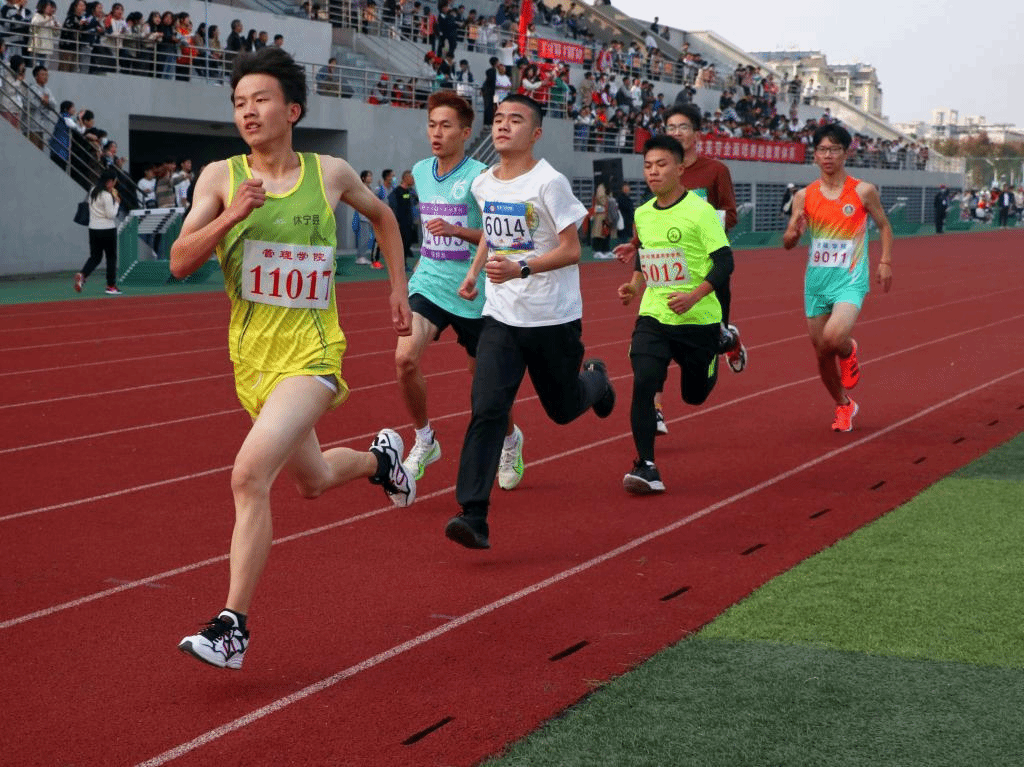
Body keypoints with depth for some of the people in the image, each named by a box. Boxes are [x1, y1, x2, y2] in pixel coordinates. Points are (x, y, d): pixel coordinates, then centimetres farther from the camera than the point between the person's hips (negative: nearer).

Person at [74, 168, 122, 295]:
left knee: (95, 257, 13)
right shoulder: (107, 196, -17)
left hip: (93, 228, 7)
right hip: (107, 229, -7)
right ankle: (111, 286, 8)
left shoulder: (93, 191, 7)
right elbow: (111, 214, -17)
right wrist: (116, 202, -3)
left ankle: (82, 275, -11)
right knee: (111, 257, 6)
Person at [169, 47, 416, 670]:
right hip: (253, 357, 4)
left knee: (250, 475, -23)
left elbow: (382, 215, 19)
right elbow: (180, 263, -9)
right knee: (313, 480, 22)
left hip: (312, 354, -4)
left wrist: (399, 288, 18)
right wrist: (231, 215, -23)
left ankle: (233, 629, -18)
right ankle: (381, 456, 56)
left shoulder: (330, 174, -2)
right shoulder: (221, 177, -2)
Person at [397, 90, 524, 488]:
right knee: (405, 357, -21)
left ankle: (511, 439, 39)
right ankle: (424, 440, -1)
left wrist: (456, 230, -24)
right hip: (429, 285, 4)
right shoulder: (420, 172, 7)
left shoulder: (479, 176, -12)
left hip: (471, 294, -4)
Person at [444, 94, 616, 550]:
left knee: (563, 409, 14)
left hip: (554, 318, -3)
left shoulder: (549, 183, -14)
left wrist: (520, 269, -28)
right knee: (487, 409, -14)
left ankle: (594, 379, 52)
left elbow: (571, 250, -15)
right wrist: (474, 271, 15)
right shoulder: (483, 184, 5)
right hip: (501, 318, 3)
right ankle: (473, 517, -18)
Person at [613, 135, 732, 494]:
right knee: (643, 384, -17)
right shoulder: (642, 214, 6)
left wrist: (693, 295, -25)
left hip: (698, 319, -3)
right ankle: (646, 467, -12)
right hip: (653, 317, 4)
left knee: (695, 394, 13)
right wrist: (635, 285, 6)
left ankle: (725, 342, 45)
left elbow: (724, 262, -14)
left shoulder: (701, 211, -12)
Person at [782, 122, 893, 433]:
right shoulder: (804, 196, 3)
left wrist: (885, 262, -1)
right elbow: (787, 243, 4)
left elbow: (884, 226, 10)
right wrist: (794, 232, -19)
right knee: (822, 355, 9)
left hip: (850, 280, -3)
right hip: (816, 282, 3)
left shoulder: (863, 192, -3)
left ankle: (849, 351, 10)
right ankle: (844, 406, 32)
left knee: (834, 338, -27)